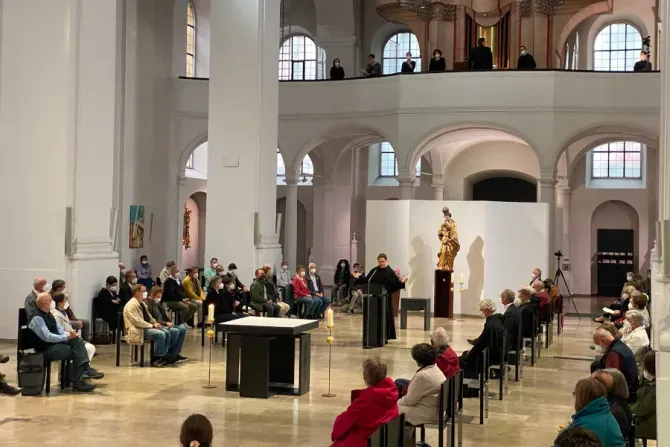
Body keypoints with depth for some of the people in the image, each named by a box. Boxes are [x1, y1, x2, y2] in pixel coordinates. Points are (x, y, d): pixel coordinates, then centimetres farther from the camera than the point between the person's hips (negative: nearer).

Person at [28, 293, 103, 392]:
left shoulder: (48, 314, 11)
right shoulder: (36, 318, -19)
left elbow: (58, 330, 16)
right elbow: (47, 337, -26)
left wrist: (69, 334, -4)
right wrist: (67, 337, -21)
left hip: (56, 342, 9)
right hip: (46, 349, -9)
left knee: (78, 341, -13)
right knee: (77, 352, -17)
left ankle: (86, 370, -26)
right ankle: (77, 382, -9)